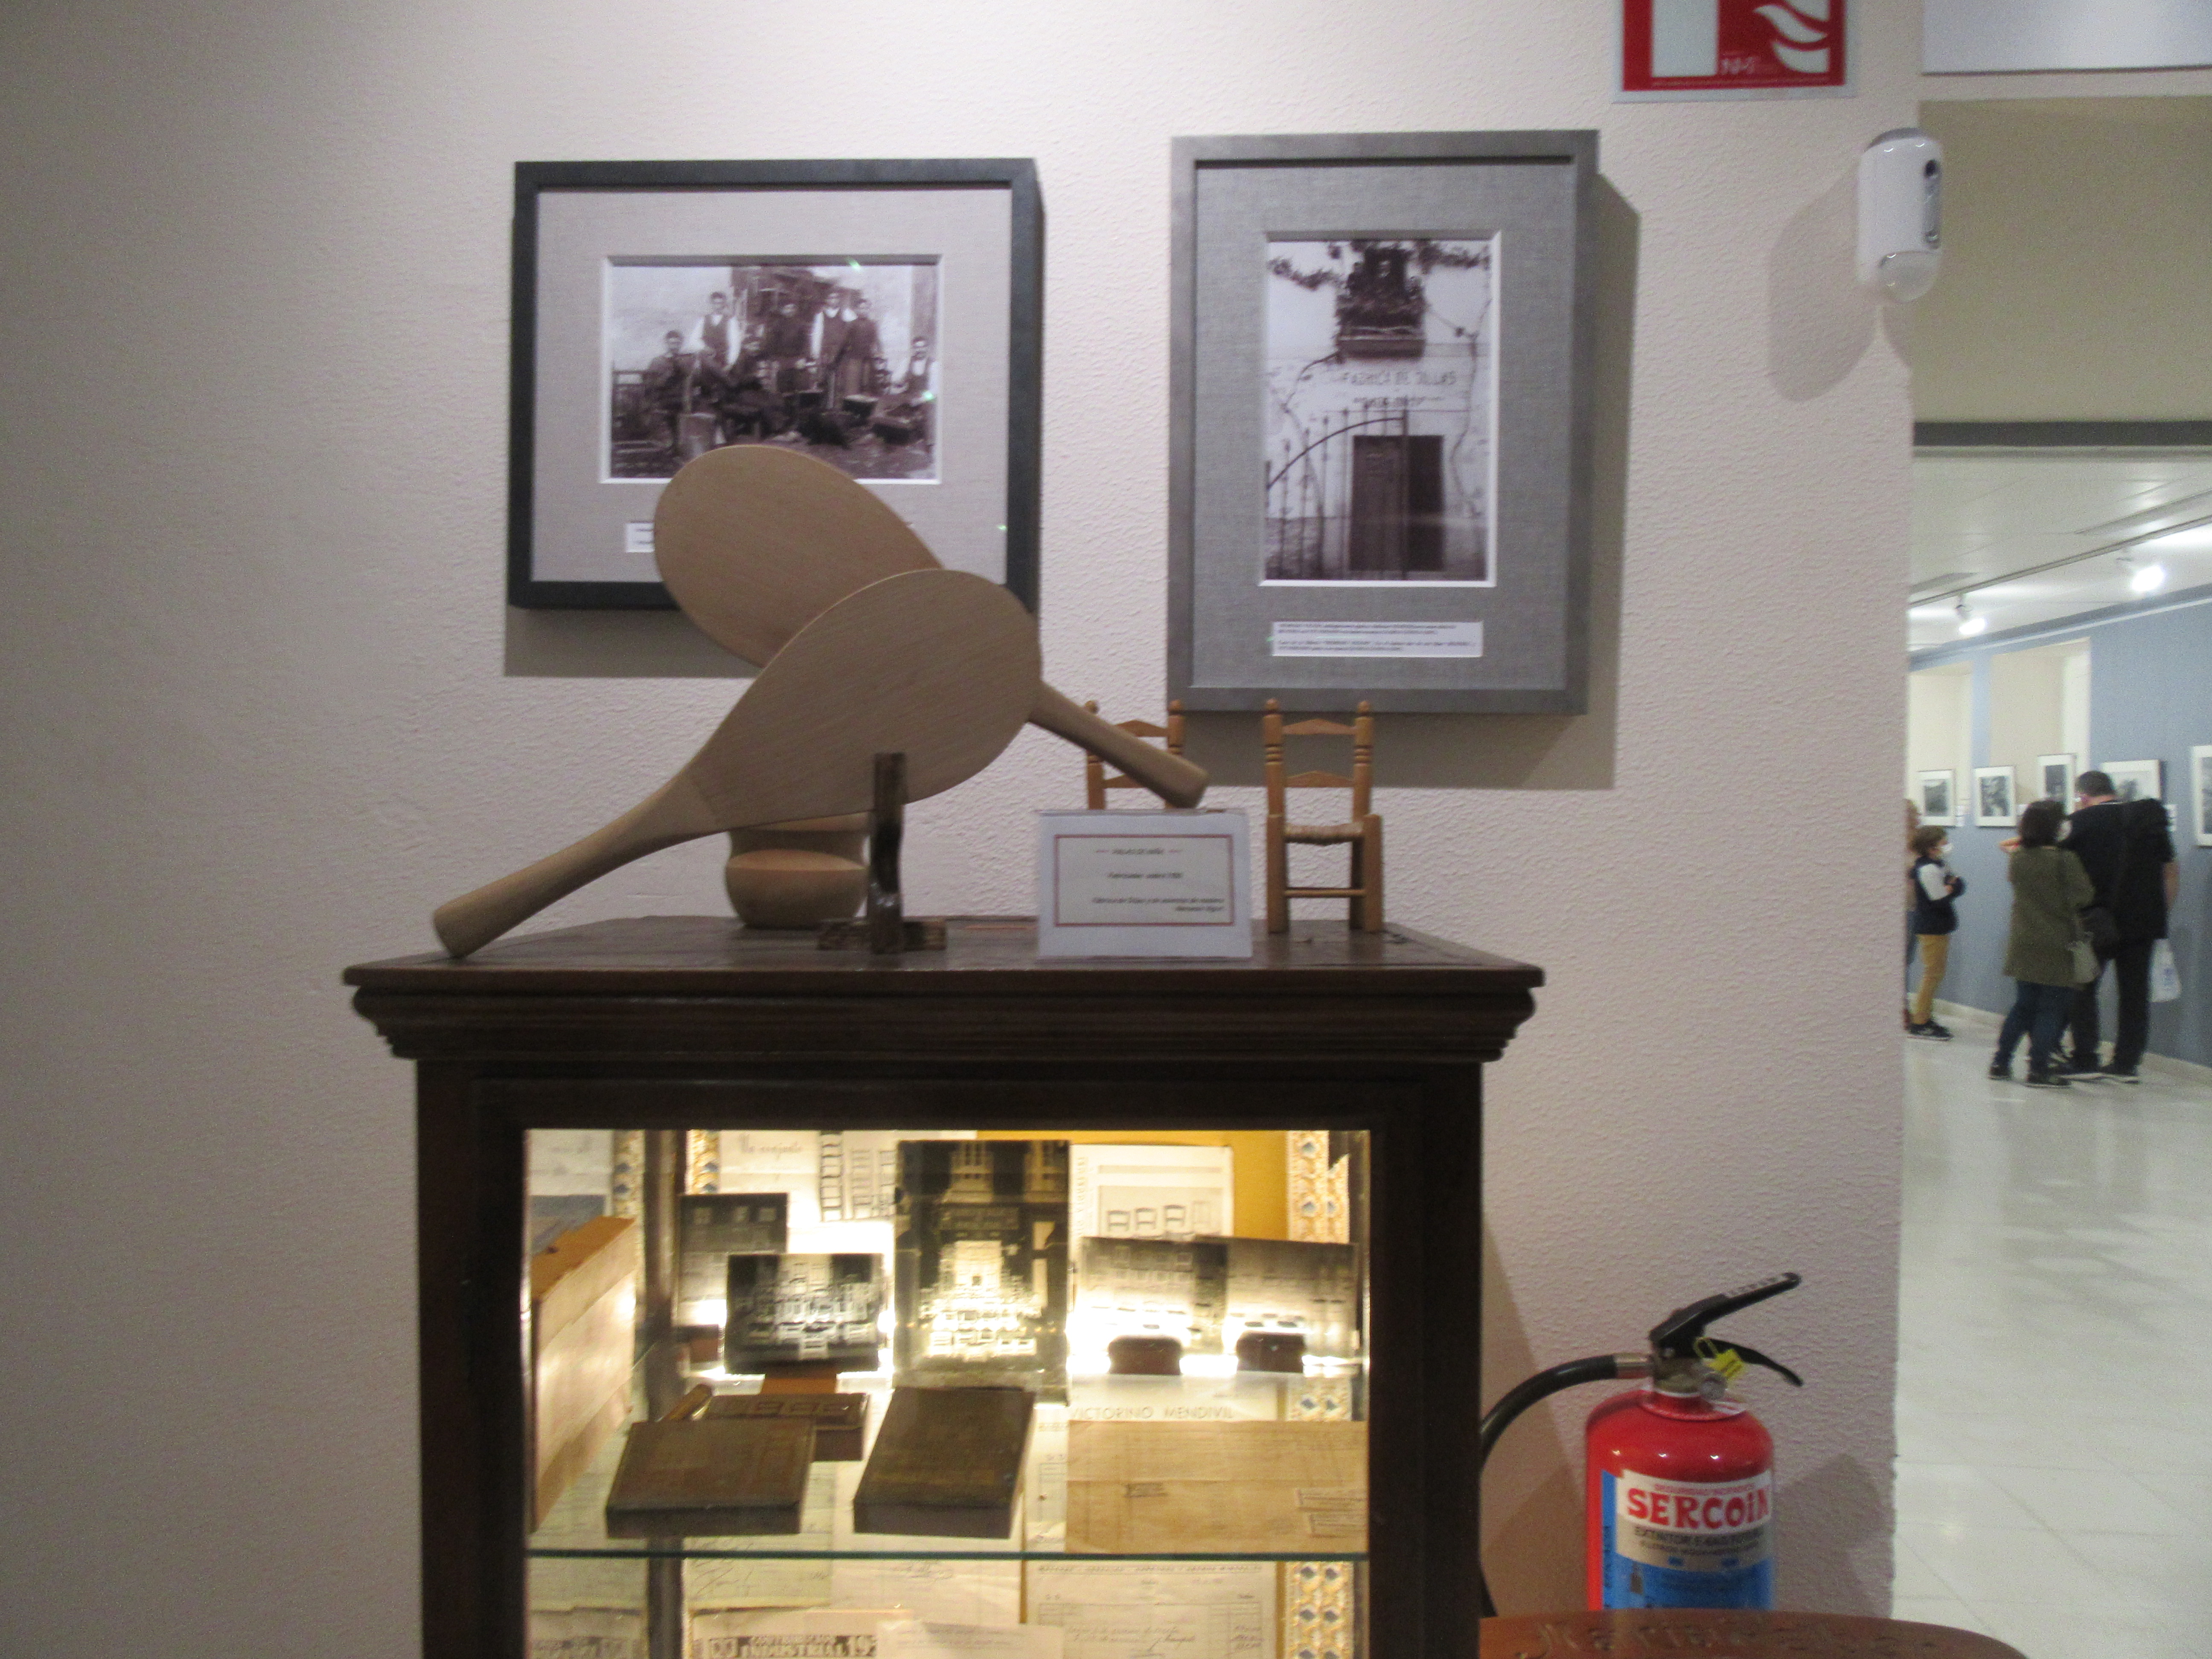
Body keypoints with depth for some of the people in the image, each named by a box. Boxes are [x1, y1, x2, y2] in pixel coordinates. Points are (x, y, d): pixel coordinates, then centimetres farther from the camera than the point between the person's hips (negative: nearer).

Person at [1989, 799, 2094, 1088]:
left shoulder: (2018, 858, 3)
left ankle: (2000, 1062, 17)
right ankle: (2039, 1069, 2)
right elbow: (2083, 897, -14)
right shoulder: (2065, 859, -14)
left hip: (2022, 945, 6)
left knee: (2024, 1004, 16)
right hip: (2056, 947, -6)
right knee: (2053, 1008, 2)